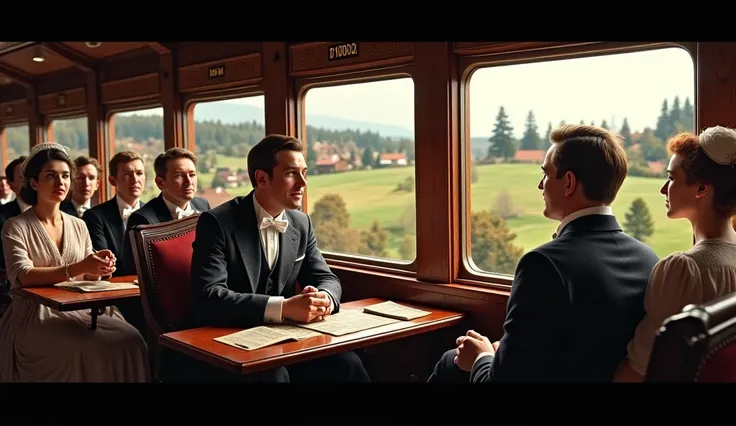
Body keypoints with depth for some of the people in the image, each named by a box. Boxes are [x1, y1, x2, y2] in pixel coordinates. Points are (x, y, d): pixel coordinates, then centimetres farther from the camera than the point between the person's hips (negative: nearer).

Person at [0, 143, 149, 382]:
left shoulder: (78, 226, 13)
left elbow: (88, 277, 10)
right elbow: (23, 276, -16)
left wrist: (98, 269, -14)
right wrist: (76, 268, -27)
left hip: (80, 309, 4)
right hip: (36, 315, -4)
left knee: (130, 340, -24)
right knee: (94, 349, -30)